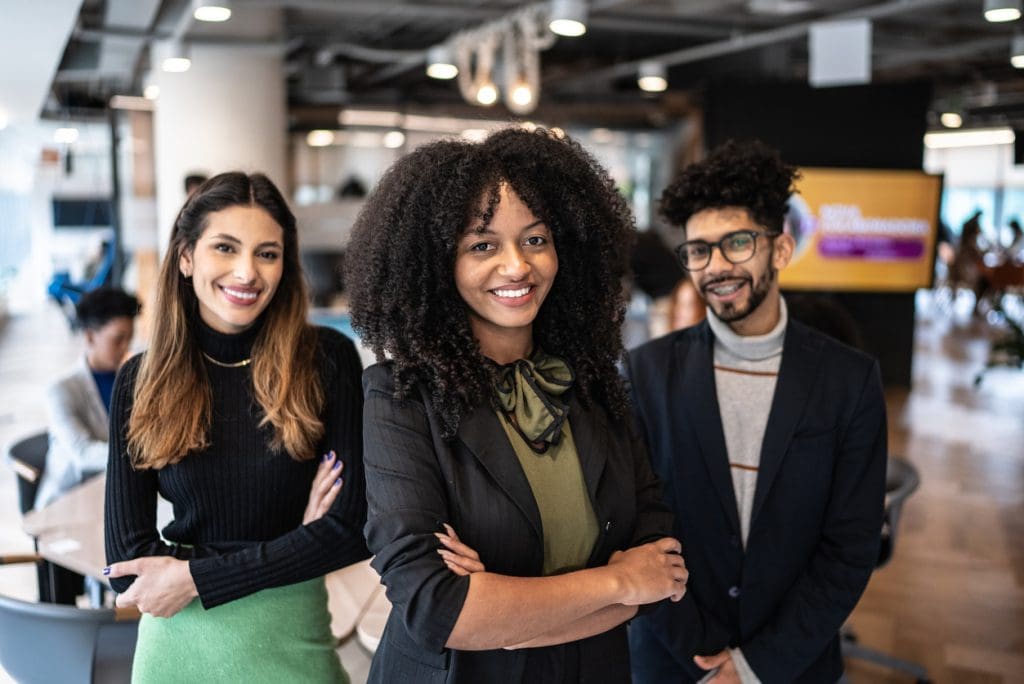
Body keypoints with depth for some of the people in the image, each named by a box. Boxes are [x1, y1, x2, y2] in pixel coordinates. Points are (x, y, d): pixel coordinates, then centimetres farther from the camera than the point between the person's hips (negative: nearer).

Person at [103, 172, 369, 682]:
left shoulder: (328, 359, -11)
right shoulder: (141, 381, -5)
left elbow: (354, 527, -14)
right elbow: (128, 563, -8)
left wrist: (194, 577, -14)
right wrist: (289, 549, -14)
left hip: (290, 638, -1)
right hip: (179, 643, 2)